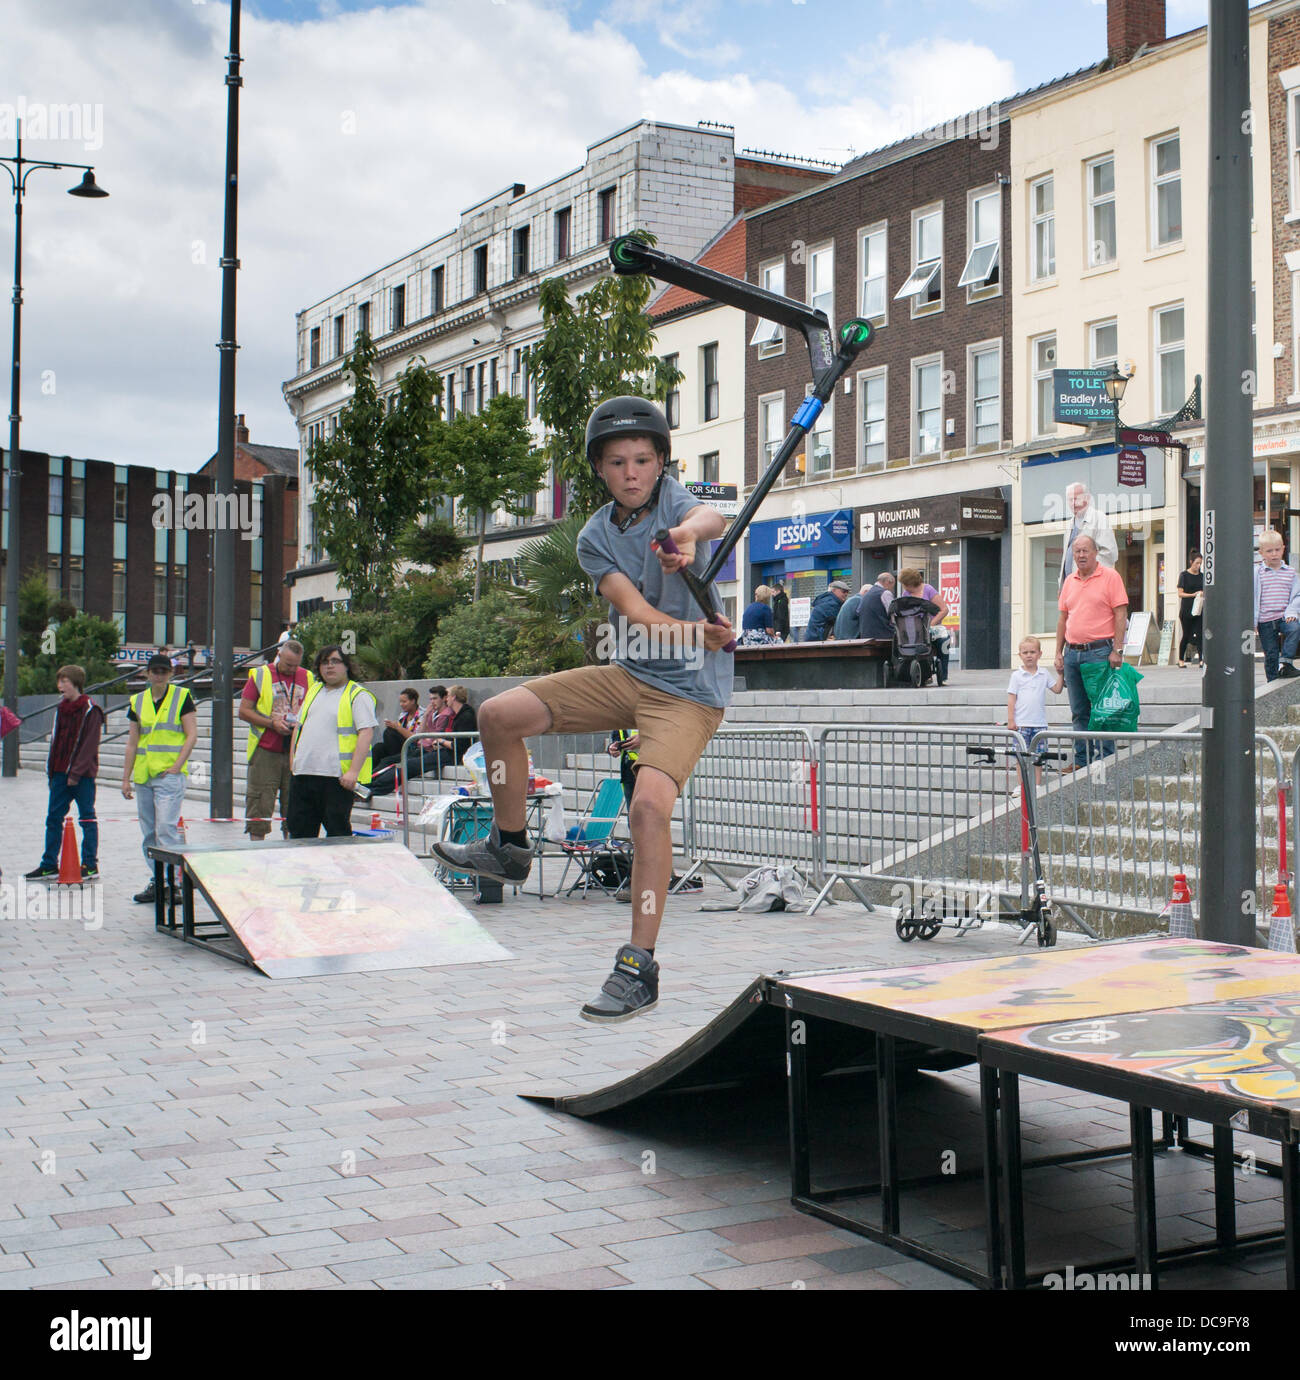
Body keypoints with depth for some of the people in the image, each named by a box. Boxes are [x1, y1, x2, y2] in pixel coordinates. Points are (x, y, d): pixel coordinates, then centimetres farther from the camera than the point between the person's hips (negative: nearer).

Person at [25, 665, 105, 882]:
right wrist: (51, 770, 11)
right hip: (61, 773, 7)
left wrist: (76, 773, -17)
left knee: (87, 819, 0)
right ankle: (49, 865, 13)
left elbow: (89, 745, -14)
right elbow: (56, 740, 18)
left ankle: (90, 864, 5)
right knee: (53, 818, 7)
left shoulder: (90, 710, -9)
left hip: (82, 774, -7)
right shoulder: (61, 709, 14)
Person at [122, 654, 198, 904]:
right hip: (143, 775, 5)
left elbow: (191, 735, -4)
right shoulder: (138, 702, 12)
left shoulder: (182, 697, 0)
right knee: (149, 832, 7)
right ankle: (157, 881, 15)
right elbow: (132, 742, 15)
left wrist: (176, 766, -13)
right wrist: (126, 778, 11)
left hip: (170, 773, -5)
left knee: (166, 827, -14)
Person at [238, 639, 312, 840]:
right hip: (265, 751, -2)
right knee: (260, 802, -3)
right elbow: (243, 711, 0)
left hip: (297, 753, 3)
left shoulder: (308, 678, 10)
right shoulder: (260, 675, 2)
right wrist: (271, 723, -12)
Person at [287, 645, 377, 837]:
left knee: (337, 832, -2)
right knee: (299, 830, 10)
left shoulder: (358, 695, -4)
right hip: (304, 773, 7)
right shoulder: (314, 691, 19)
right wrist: (293, 757, 13)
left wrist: (353, 771, -20)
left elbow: (366, 733, -12)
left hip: (337, 777, -7)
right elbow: (299, 726, 25)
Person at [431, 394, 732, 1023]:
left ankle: (638, 968, -15)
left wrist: (690, 532, -61)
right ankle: (509, 847, 18)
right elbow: (637, 613, -16)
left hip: (691, 691, -5)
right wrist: (696, 633, -36)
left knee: (649, 805, -24)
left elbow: (711, 518, -36)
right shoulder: (595, 536, -1)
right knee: (498, 714, -2)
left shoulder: (674, 500, -9)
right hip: (630, 675, 5)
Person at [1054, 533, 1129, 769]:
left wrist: (1117, 650, -13)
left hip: (1099, 651, -6)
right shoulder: (1070, 581, 15)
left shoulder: (1110, 577, -3)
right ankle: (1081, 761, 13)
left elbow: (1121, 615, -7)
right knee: (1079, 712, 8)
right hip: (1072, 653, 6)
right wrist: (1059, 653, 11)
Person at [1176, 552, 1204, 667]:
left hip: (1199, 610, 3)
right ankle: (1181, 659, 16)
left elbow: (1205, 591, 19)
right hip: (1187, 610, -3)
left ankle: (1201, 659, -13)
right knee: (1186, 635, 3)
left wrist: (1203, 594, -4)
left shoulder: (1201, 576, 13)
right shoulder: (1184, 575, 0)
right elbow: (1180, 593, -4)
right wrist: (1193, 595, -17)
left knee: (1199, 634, -8)